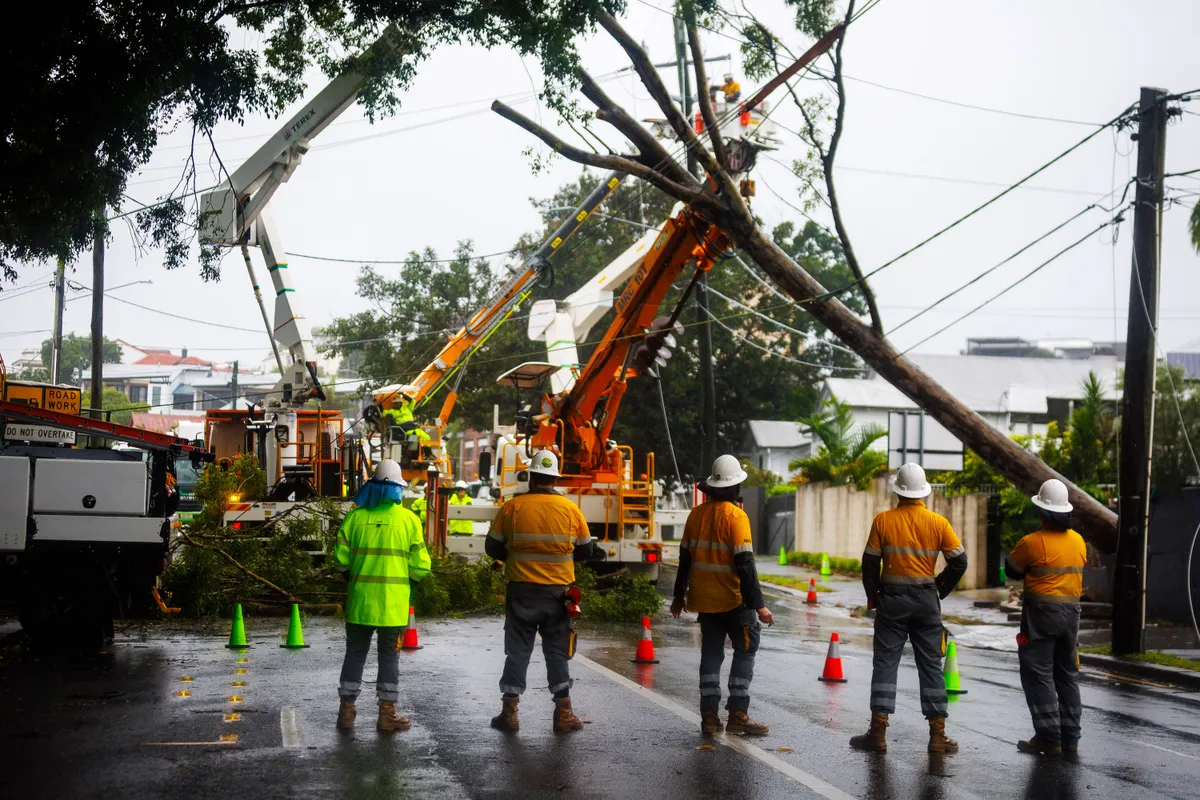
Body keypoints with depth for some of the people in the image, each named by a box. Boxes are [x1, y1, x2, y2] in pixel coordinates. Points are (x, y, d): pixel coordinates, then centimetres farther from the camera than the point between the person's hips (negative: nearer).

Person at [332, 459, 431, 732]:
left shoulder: (355, 517, -3)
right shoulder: (409, 519, -5)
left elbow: (340, 559, -3)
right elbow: (420, 566, -6)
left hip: (360, 600, 1)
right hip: (393, 604, -1)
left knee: (355, 653, 12)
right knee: (389, 656, 9)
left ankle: (347, 711, 14)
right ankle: (387, 713, 10)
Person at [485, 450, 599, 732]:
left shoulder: (512, 507, -6)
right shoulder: (570, 509, -3)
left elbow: (493, 547, 1)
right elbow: (585, 550, 5)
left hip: (521, 592, 0)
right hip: (558, 592, 1)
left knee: (517, 651, 9)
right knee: (557, 651, 10)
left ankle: (509, 712, 10)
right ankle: (563, 713, 11)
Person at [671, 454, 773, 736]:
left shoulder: (697, 514, 4)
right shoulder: (735, 516, -15)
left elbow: (685, 558, 10)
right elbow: (745, 564, -19)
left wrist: (679, 595, 21)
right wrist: (758, 604, -17)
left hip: (704, 600, 6)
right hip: (733, 600, -6)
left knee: (711, 654, 12)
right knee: (745, 650, 6)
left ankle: (709, 715, 11)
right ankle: (737, 714, 1)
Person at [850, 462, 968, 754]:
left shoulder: (883, 520, -6)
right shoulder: (938, 522, -3)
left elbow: (870, 564, -4)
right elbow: (959, 561, -3)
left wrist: (873, 597, 8)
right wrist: (940, 590, 10)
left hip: (891, 599, -1)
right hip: (926, 601, 1)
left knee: (885, 663, 4)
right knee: (930, 666, 8)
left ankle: (878, 733, 1)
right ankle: (937, 735, 9)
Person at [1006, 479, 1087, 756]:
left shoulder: (1032, 542, -15)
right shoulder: (1079, 541, 4)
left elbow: (1012, 569, -2)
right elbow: (1078, 571, 14)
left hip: (1042, 612, -6)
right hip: (1071, 613, 7)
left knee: (1038, 676, -2)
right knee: (1067, 675, 15)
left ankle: (1048, 738, -5)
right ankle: (1069, 737, 18)